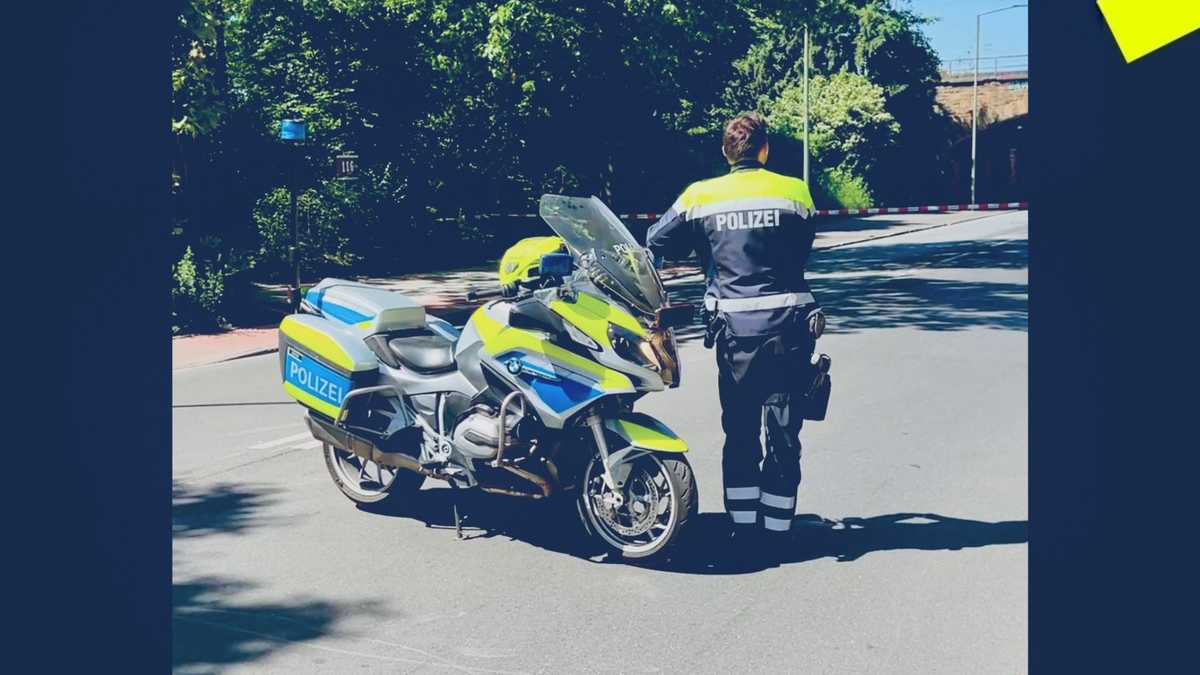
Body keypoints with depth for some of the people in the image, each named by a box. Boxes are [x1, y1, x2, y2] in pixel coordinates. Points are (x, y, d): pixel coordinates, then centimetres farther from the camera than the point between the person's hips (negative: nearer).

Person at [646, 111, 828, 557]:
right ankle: (775, 529, 12)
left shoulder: (700, 196, 2)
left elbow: (657, 245, 7)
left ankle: (743, 525, 17)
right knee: (783, 433, 7)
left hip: (734, 328, 1)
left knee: (739, 431, 13)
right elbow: (802, 251, 13)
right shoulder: (794, 191, 1)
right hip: (788, 323, -1)